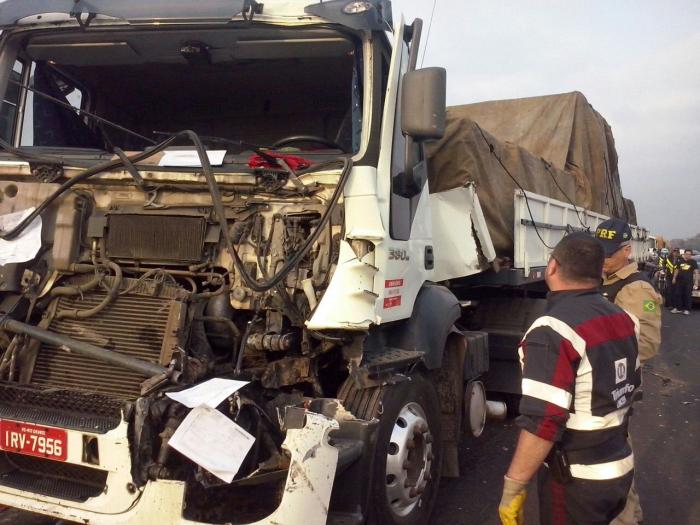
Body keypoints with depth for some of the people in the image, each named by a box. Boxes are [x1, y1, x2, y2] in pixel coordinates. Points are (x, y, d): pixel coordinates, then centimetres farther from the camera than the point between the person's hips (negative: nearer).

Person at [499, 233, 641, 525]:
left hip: (576, 480, -7)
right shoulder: (622, 318, 2)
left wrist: (513, 488, -21)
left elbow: (543, 423, -28)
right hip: (622, 465, 8)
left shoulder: (553, 331, -25)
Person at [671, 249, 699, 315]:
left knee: (688, 295, 0)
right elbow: (677, 270, 17)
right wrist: (674, 278, 13)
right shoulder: (680, 261, 10)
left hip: (689, 281, -3)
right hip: (680, 280, 3)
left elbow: (695, 272, -2)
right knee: (678, 294, 4)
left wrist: (696, 281, -8)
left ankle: (687, 309, 5)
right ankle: (677, 308, 10)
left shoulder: (693, 262, 1)